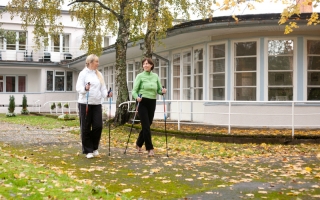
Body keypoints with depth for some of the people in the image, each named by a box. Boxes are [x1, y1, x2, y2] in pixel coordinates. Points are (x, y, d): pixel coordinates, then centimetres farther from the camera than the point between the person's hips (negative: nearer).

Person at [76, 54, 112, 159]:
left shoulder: (99, 74, 13)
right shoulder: (83, 73, -3)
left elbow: (103, 88, 10)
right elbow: (78, 87, -12)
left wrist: (107, 94, -10)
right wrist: (85, 88, -33)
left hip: (97, 104, 5)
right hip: (85, 103, -5)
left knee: (98, 126, 0)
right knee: (86, 128, 1)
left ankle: (94, 148, 18)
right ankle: (88, 150, 10)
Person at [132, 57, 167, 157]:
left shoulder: (155, 76, 9)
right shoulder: (140, 76, -3)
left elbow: (159, 90, 12)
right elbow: (134, 90, -7)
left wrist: (163, 91, -11)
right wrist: (137, 97, -27)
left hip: (152, 103, 4)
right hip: (142, 102, -4)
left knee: (147, 125, 10)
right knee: (146, 126, -8)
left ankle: (138, 144, 31)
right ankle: (150, 148, -2)